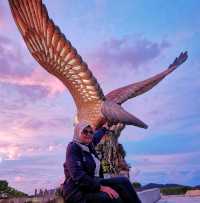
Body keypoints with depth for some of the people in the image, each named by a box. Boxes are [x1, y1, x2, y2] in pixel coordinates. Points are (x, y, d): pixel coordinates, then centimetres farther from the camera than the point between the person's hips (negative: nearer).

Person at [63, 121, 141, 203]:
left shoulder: (89, 146, 9)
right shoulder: (73, 147, -14)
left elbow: (96, 137, 34)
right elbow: (78, 176, -24)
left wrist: (104, 128, 52)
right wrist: (101, 187, -26)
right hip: (78, 191, -8)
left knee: (123, 181, -10)